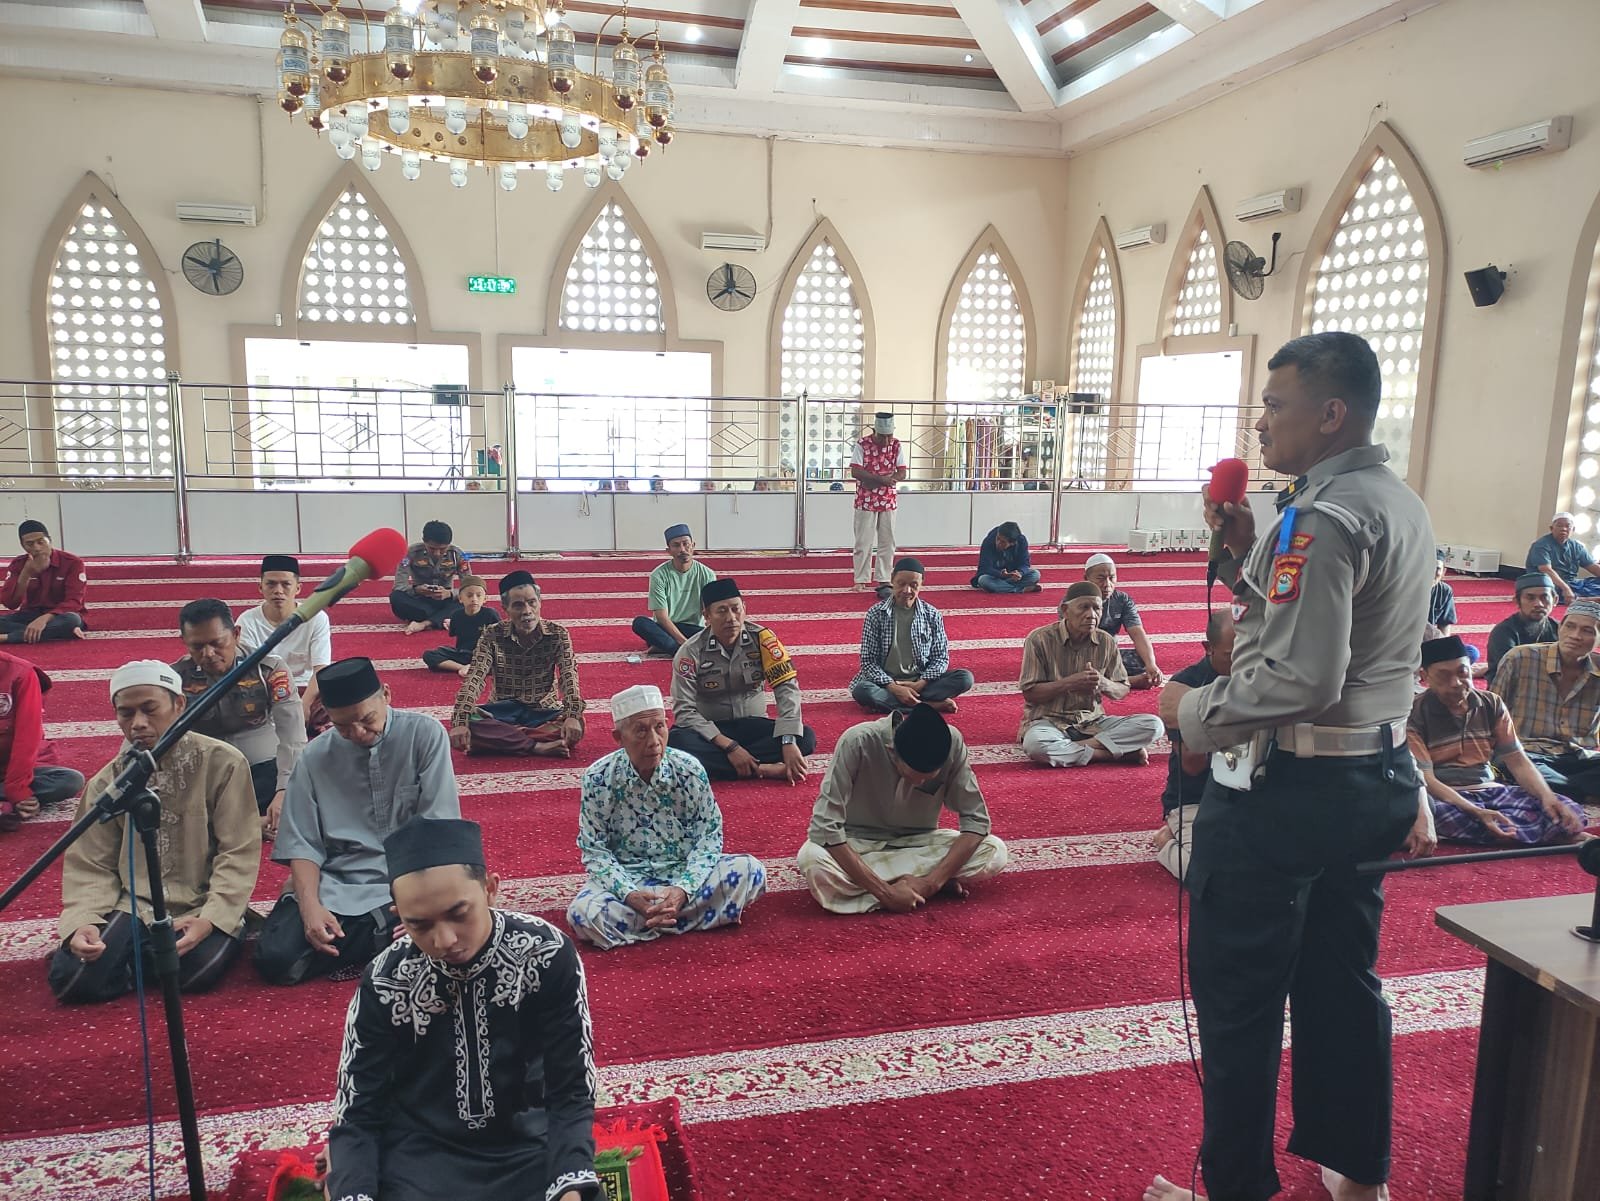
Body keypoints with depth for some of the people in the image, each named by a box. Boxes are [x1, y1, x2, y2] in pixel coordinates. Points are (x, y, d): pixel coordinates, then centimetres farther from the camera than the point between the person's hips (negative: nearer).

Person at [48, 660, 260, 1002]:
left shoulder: (223, 763, -9)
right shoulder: (107, 782, 3)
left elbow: (238, 854, -10)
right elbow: (90, 866, 4)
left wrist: (210, 919, -22)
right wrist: (82, 922, -16)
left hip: (202, 906, -3)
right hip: (134, 907, 3)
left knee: (198, 970, -31)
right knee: (71, 978, -19)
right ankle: (149, 954, 10)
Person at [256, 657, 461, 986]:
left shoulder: (425, 734, -5)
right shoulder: (315, 757, 3)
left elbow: (438, 827, -8)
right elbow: (301, 843, 1)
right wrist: (310, 906, -16)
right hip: (335, 884, 3)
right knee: (275, 960, -19)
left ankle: (374, 937, 2)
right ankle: (386, 937, 1)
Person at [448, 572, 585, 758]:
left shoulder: (558, 634, -7)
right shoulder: (492, 636, -7)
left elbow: (569, 677, -19)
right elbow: (474, 679, -18)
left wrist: (573, 716, -38)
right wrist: (460, 722, -34)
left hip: (544, 712, 0)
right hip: (503, 712, 0)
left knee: (577, 725, -33)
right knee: (469, 724, -31)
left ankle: (497, 740, -30)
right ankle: (538, 746, -30)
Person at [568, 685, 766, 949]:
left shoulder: (690, 771, -9)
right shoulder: (598, 779, -12)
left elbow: (709, 836, -5)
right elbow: (594, 850, -8)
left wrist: (685, 889, -22)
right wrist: (629, 894, -25)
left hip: (684, 871, 1)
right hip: (626, 878, -1)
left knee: (750, 871, -23)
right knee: (583, 914, -33)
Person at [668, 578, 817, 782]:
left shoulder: (762, 638, -12)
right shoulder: (690, 652, -14)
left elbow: (787, 687, -17)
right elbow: (684, 711, -17)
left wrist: (789, 742, -30)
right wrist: (730, 746, -28)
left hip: (753, 725, 2)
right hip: (712, 730, -1)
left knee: (807, 737, -24)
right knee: (677, 742, -34)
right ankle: (762, 769, -30)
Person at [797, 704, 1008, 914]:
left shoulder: (951, 743, -22)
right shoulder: (858, 742, -30)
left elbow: (975, 818, -16)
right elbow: (824, 824, -31)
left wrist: (931, 882, -28)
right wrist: (885, 892, -34)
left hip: (918, 843, 1)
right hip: (860, 842, -1)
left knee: (995, 853, -23)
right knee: (812, 861, -35)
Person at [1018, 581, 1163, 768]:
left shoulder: (1107, 642, 2)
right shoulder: (1040, 639, -9)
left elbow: (1122, 691, 9)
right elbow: (1029, 694, -8)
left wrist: (1103, 683, -14)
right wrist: (1068, 683, -21)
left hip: (1092, 721, 4)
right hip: (1049, 721, -3)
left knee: (1153, 725, -18)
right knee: (1035, 745, -40)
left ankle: (1080, 747, -21)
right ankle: (1116, 753, -24)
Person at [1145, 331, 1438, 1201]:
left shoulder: (1322, 518, -19)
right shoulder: (1400, 504, 12)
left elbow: (1298, 677, -26)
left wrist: (1191, 711, -12)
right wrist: (1246, 553, 5)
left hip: (1285, 791, -10)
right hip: (1375, 777, 10)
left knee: (1238, 996, 4)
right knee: (1340, 982, 21)